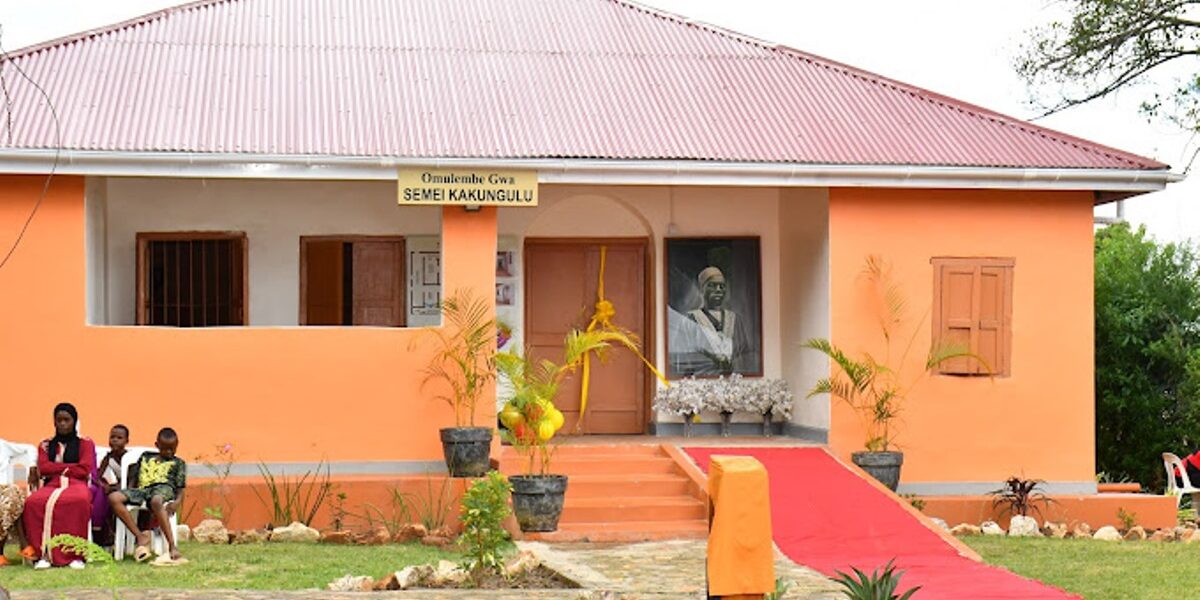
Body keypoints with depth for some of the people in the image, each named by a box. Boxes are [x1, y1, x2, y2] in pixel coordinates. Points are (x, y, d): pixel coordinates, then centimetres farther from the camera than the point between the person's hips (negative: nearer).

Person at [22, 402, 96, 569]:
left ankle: (75, 554, -40)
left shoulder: (85, 444, 15)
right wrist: (70, 466, 0)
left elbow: (84, 469, 0)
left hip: (76, 484, -2)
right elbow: (43, 468, 4)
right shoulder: (45, 445, 21)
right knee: (33, 502, -36)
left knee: (80, 501, -42)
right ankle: (44, 553, -37)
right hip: (51, 485, 2)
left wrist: (56, 468, 3)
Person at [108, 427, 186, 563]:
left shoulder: (178, 463, 21)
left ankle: (172, 546, -48)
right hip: (142, 489, 4)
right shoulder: (146, 457, 30)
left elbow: (180, 489, 10)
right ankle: (141, 536, -28)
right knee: (114, 497, -26)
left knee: (156, 501, -44)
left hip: (164, 487, -4)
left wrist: (176, 502, -12)